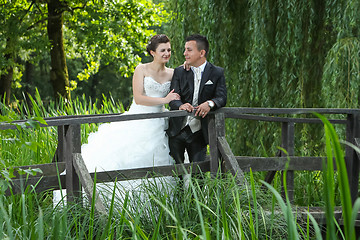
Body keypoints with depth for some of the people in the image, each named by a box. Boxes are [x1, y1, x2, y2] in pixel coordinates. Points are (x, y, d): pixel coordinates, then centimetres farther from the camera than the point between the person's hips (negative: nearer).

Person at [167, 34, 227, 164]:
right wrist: (180, 105, -29)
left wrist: (210, 103, -32)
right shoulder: (179, 72, 4)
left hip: (198, 133, -1)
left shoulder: (217, 73, 1)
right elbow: (173, 98, -5)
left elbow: (222, 98, -8)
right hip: (177, 130, 1)